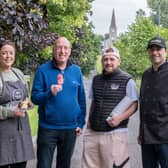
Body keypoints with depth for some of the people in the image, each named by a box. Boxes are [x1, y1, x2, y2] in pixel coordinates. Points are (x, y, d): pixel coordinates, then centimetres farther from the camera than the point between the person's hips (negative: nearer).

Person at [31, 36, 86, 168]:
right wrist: (49, 93, -27)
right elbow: (34, 97, -8)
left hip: (71, 128, 3)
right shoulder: (43, 70, -6)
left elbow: (81, 99, 9)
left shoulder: (76, 71, 4)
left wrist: (81, 122, 6)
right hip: (48, 128, -3)